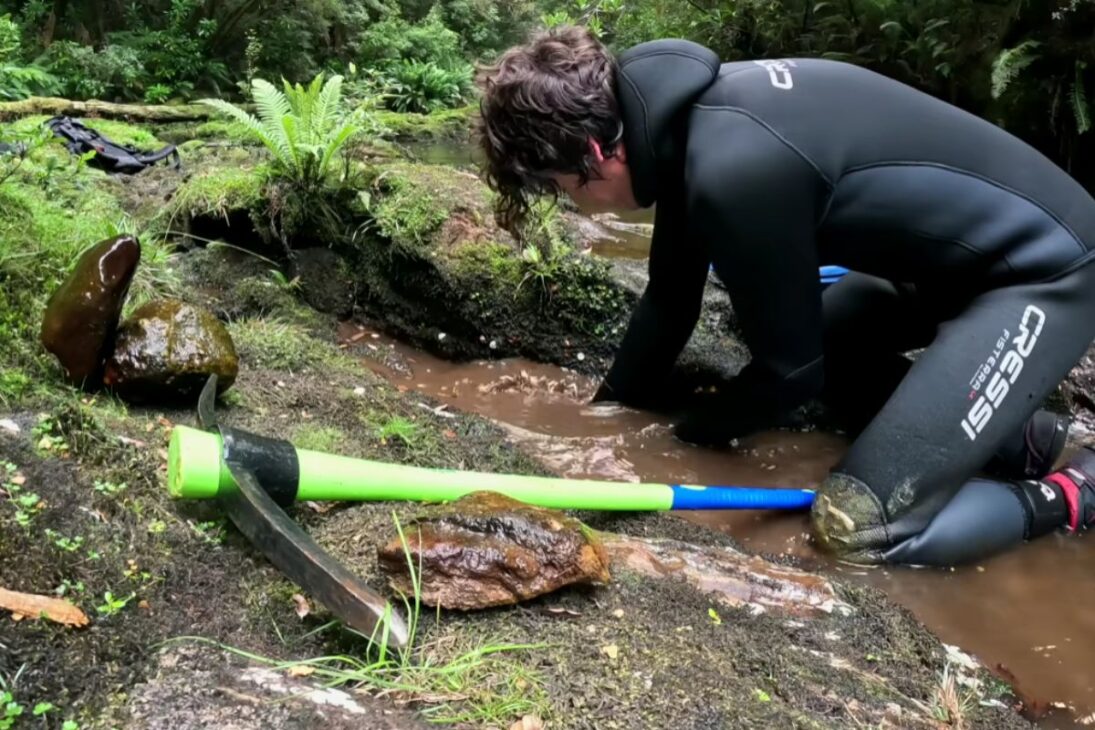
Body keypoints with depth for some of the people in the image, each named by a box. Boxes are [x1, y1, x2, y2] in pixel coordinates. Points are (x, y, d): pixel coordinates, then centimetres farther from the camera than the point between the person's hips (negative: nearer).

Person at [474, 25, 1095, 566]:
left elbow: (789, 370, -17)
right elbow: (671, 299, 11)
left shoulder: (735, 169, -30)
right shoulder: (681, 121, -1)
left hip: (1043, 268, -9)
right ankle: (1017, 435, 23)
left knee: (858, 526, -14)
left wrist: (693, 432, 1)